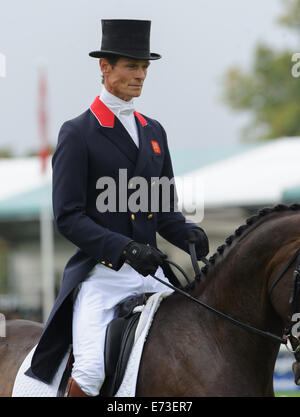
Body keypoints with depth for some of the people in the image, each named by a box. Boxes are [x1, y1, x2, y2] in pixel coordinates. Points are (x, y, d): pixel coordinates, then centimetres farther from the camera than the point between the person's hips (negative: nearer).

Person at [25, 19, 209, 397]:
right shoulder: (78, 133, -1)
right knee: (91, 372, -25)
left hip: (152, 274, 6)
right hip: (101, 276, -6)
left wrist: (189, 235, -3)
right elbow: (67, 217, -8)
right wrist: (125, 248, -21)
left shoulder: (154, 132, 18)